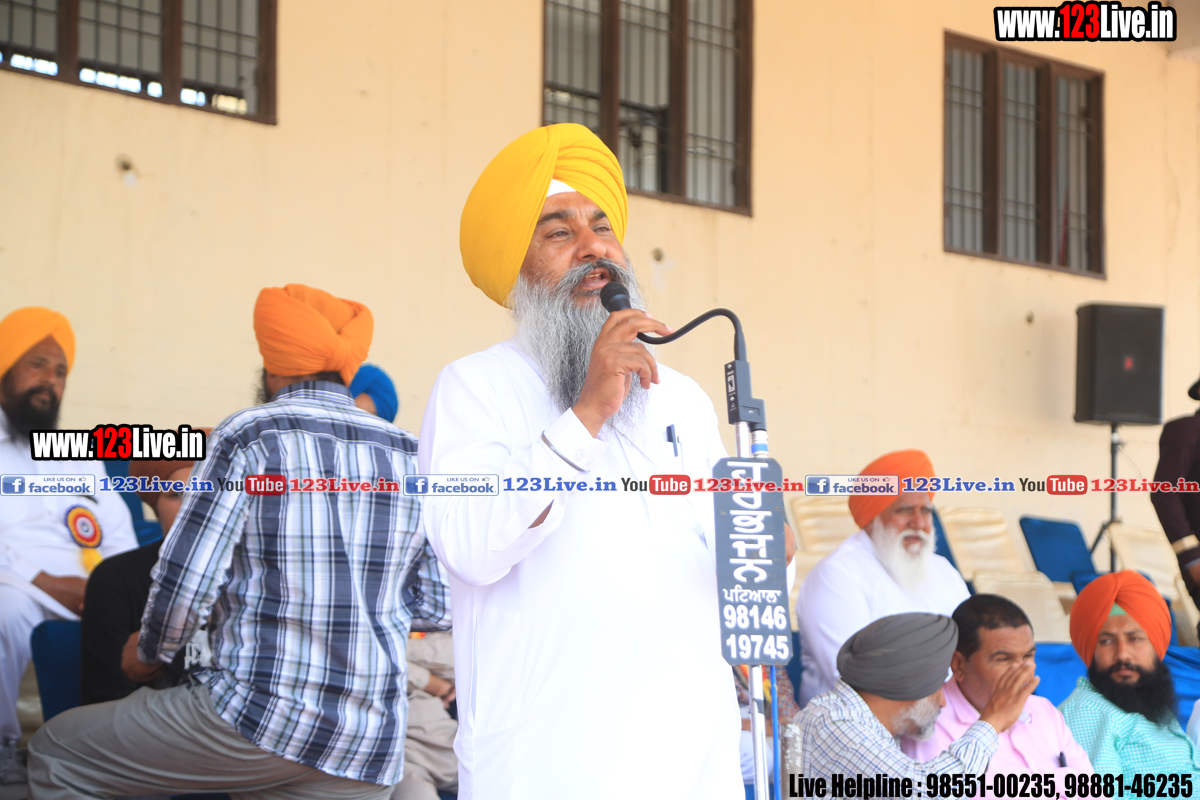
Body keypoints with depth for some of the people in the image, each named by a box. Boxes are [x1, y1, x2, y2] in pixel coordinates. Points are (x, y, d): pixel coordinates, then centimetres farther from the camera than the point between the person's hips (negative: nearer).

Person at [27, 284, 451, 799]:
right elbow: (435, 609, 10)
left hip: (258, 720, -5)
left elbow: (184, 583, -10)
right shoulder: (410, 456, 8)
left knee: (56, 756, 11)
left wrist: (149, 653, 11)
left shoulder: (248, 437, -5)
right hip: (372, 749, 5)